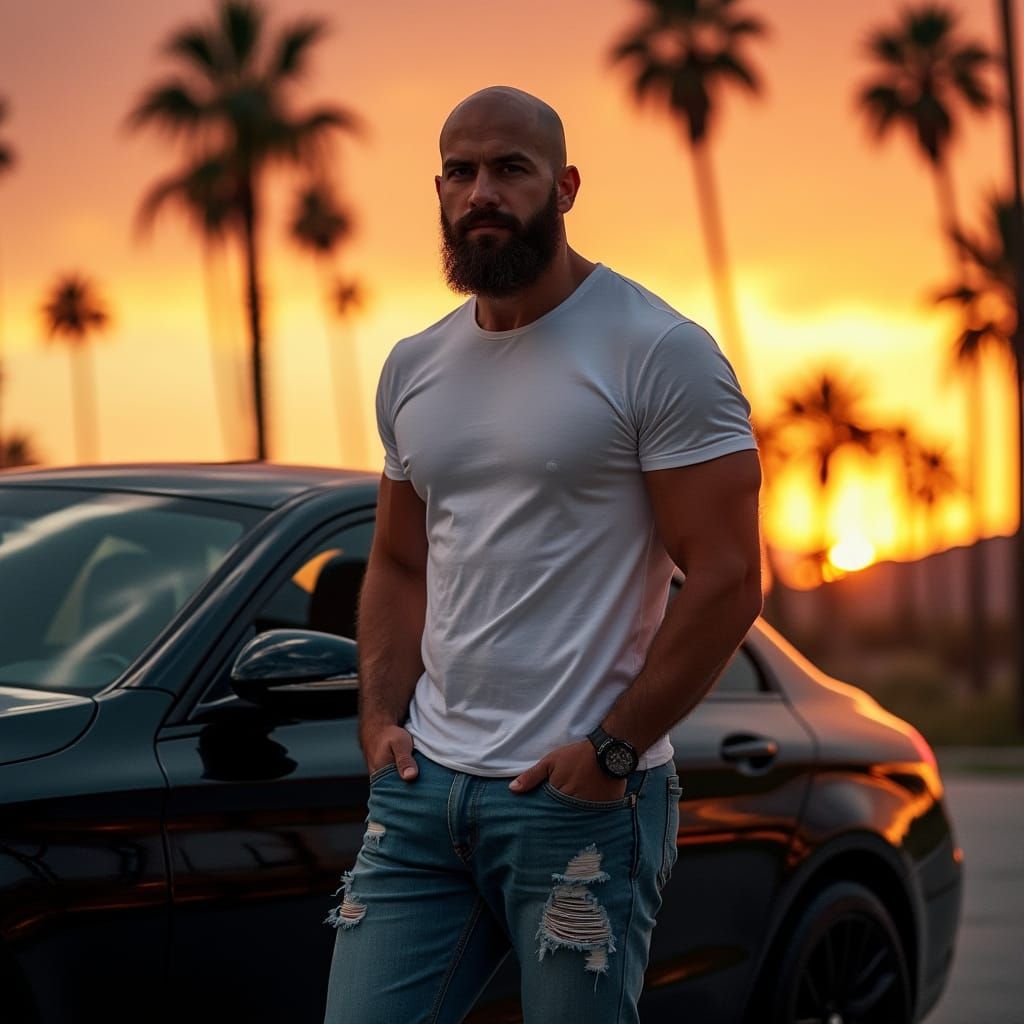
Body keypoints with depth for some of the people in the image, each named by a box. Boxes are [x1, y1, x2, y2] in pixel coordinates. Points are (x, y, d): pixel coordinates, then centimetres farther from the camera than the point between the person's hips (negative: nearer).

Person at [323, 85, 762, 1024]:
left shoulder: (659, 353, -6)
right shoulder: (413, 368, 14)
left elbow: (726, 581, -11)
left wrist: (611, 750, -13)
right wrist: (381, 716, 6)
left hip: (582, 799, -6)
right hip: (423, 783, 6)